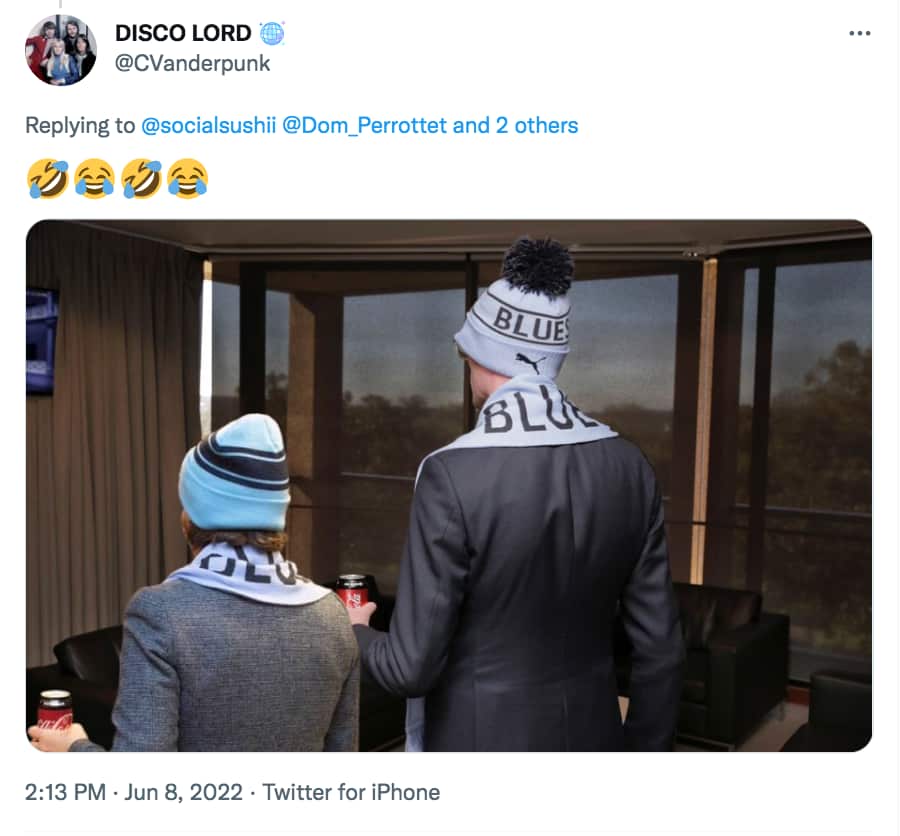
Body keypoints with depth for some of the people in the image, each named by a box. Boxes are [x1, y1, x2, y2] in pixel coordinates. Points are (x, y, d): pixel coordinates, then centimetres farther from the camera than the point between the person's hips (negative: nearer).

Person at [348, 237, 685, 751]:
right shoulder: (630, 466, -8)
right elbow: (661, 648, -2)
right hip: (592, 733, 5)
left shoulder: (453, 475, -22)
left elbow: (411, 667, -18)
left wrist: (357, 632, 3)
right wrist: (646, 745, 13)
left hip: (480, 739, -4)